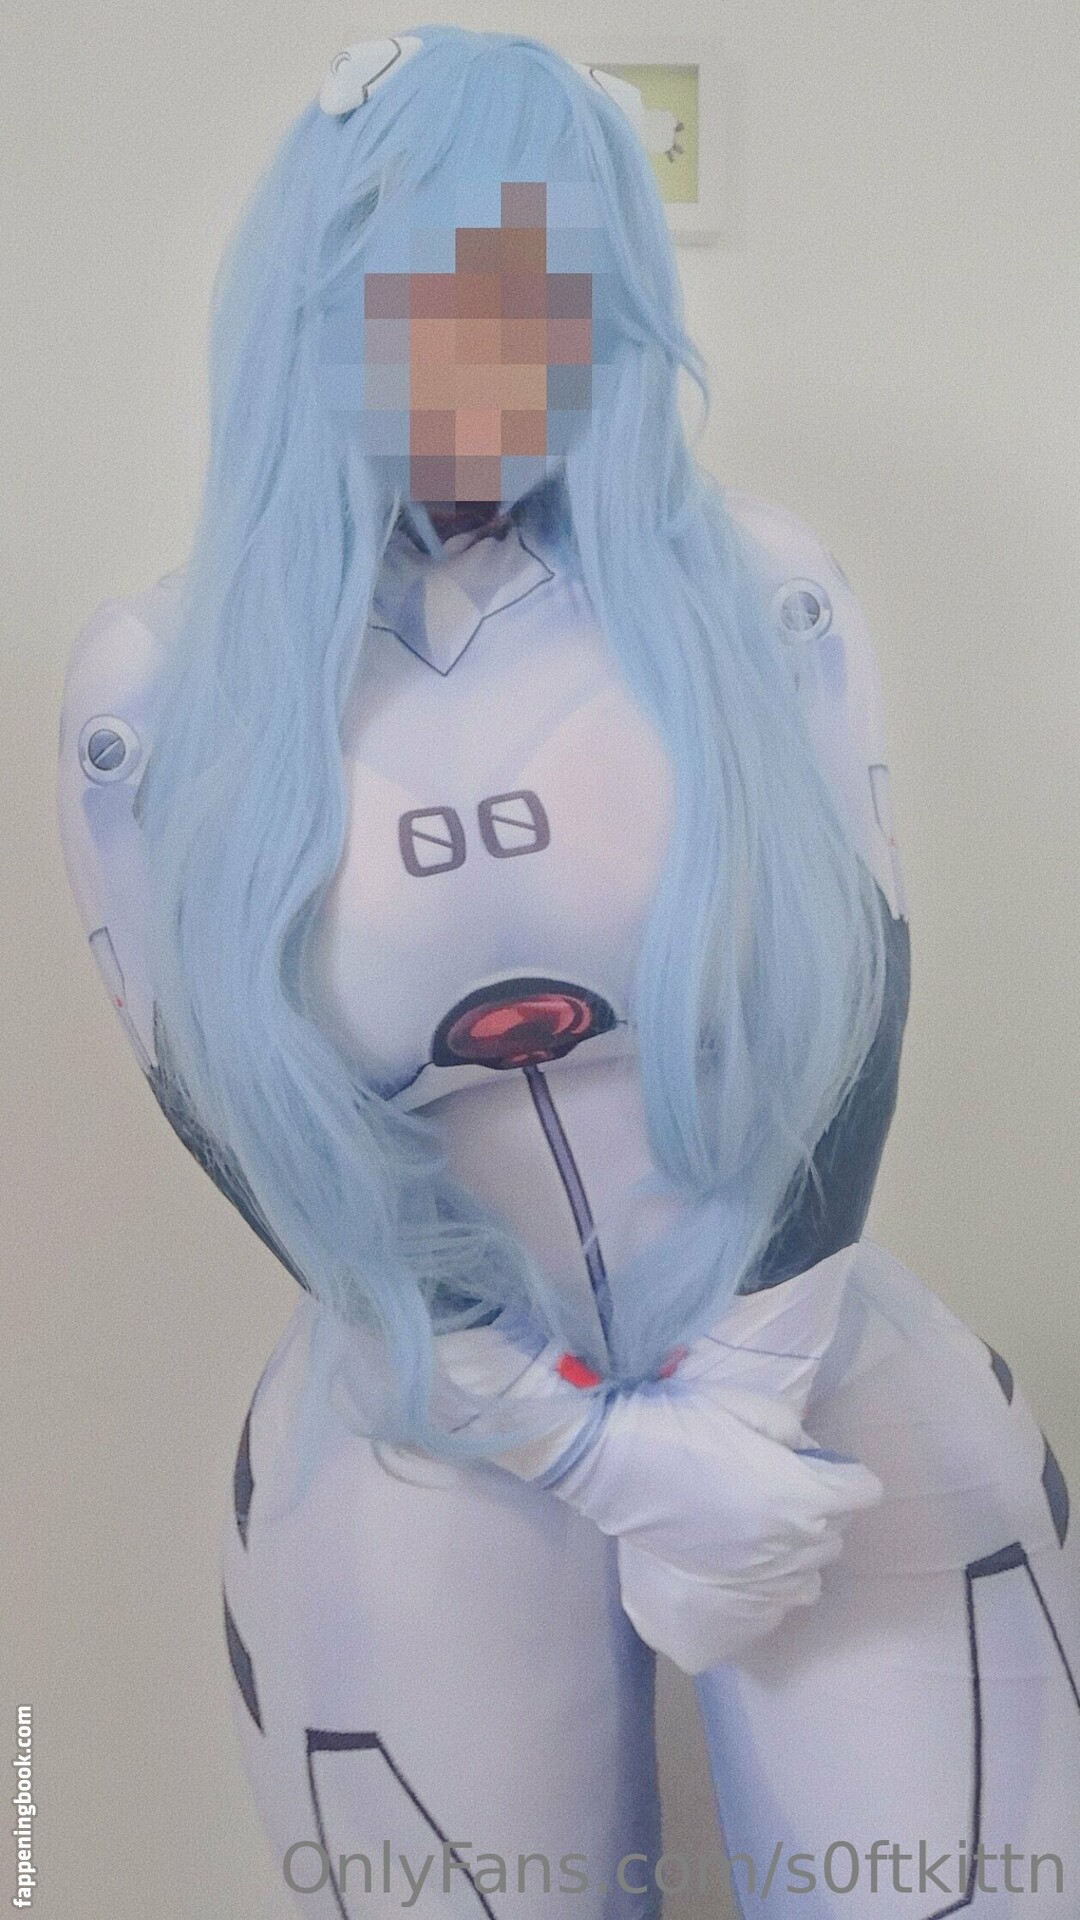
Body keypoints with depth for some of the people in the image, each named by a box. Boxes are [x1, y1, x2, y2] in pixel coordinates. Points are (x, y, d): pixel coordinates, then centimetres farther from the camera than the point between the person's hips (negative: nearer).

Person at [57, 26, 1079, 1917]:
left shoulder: (761, 593, -3)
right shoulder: (156, 694, -6)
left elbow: (857, 1002, -3)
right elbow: (248, 1135, -6)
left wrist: (742, 1399, -11)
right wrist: (609, 1453, -11)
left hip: (815, 1367, 1)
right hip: (433, 1433, 0)